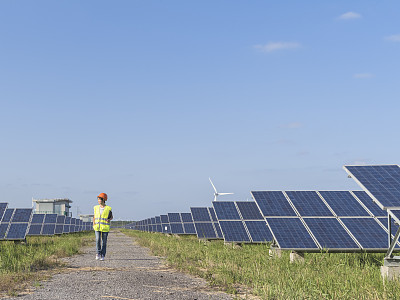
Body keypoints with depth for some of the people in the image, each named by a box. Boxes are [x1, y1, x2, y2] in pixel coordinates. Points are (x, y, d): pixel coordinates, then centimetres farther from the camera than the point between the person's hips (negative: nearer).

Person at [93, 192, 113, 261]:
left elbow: (111, 216, 11)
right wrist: (93, 224, 2)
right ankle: (98, 254, -1)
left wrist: (109, 219, -12)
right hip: (97, 227, 2)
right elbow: (94, 217, 17)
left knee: (104, 242, 0)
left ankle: (102, 256, 8)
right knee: (98, 240, -14)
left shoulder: (108, 208, -2)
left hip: (105, 227, -2)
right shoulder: (96, 208, 8)